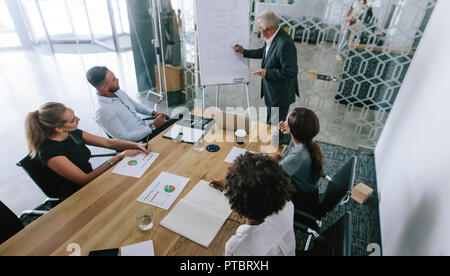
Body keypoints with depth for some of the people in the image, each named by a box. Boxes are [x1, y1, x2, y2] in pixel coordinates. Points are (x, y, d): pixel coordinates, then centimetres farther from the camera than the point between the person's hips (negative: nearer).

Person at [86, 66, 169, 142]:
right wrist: (153, 127, -22)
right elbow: (123, 138, -23)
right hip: (138, 143, -8)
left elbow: (135, 105, 20)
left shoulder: (118, 92, 2)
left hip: (146, 130, 8)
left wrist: (154, 113, 5)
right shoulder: (103, 112, -23)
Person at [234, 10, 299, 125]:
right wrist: (244, 52, 19)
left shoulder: (284, 44, -31)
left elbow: (291, 72, -29)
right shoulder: (273, 37, -1)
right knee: (270, 121, 27)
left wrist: (267, 73, -25)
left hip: (281, 94, -9)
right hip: (272, 90, 9)